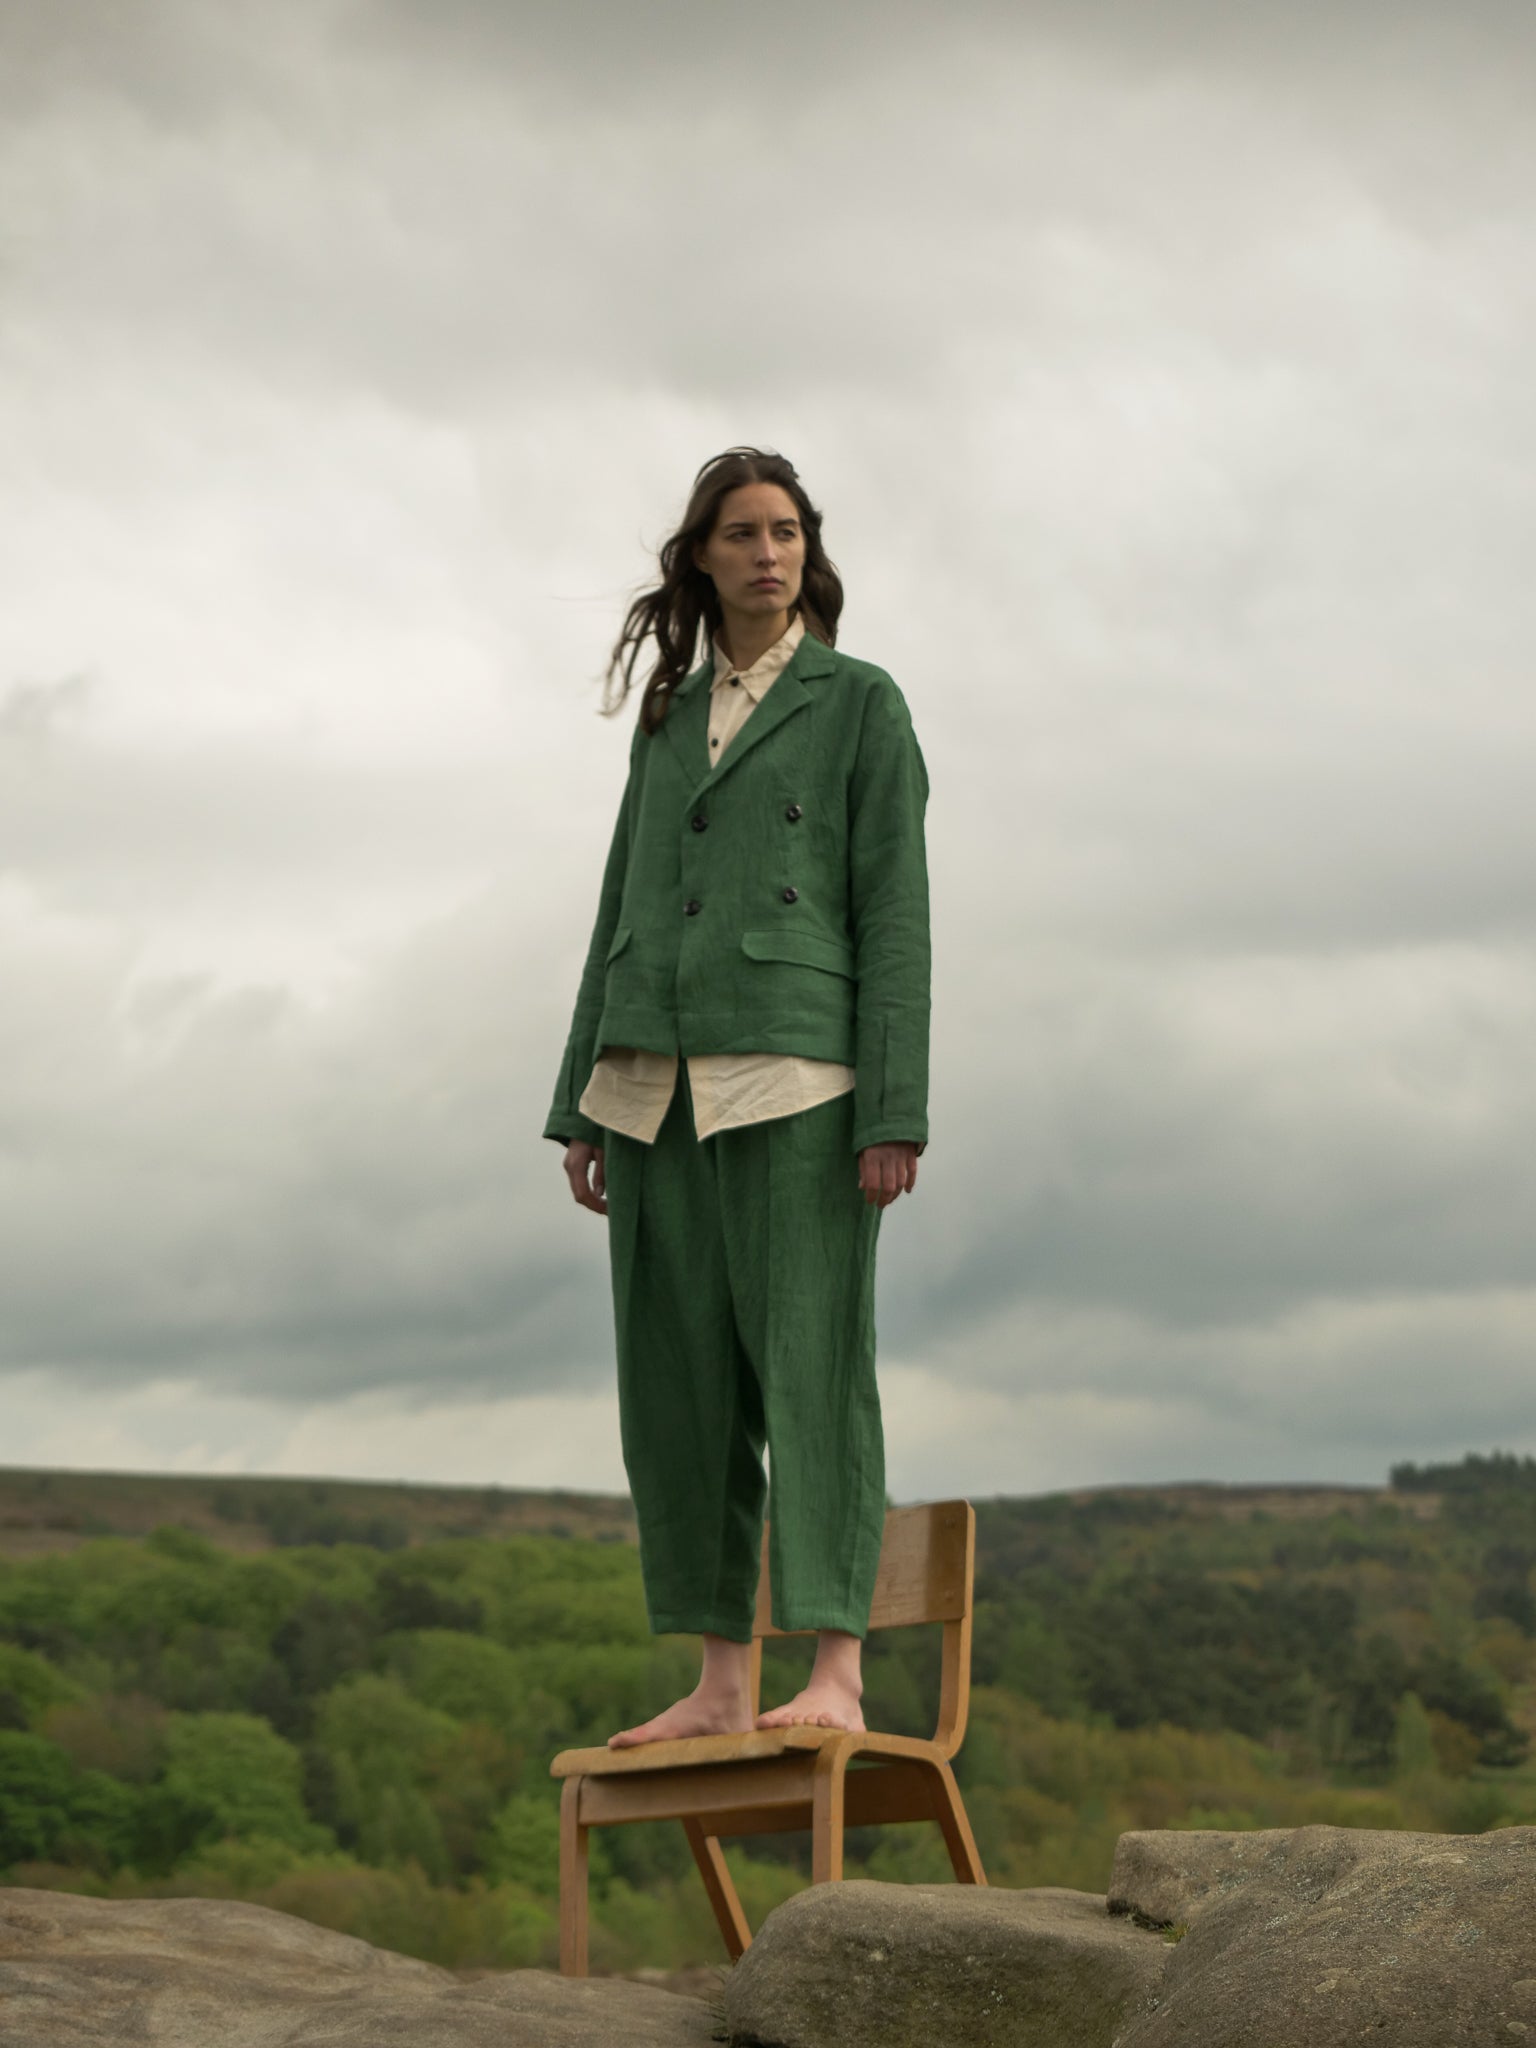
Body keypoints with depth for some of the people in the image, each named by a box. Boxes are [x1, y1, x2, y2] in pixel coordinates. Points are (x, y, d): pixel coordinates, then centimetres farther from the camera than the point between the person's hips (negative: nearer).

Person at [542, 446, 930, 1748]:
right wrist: (584, 1104, 12)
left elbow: (895, 914, -3)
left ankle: (838, 1676, -10)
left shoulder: (860, 703, 3)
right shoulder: (670, 718, 18)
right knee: (678, 1384, 3)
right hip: (660, 1081, 6)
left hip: (795, 1074, -5)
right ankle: (722, 1684, 8)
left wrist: (895, 1113, -12)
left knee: (810, 1361, -10)